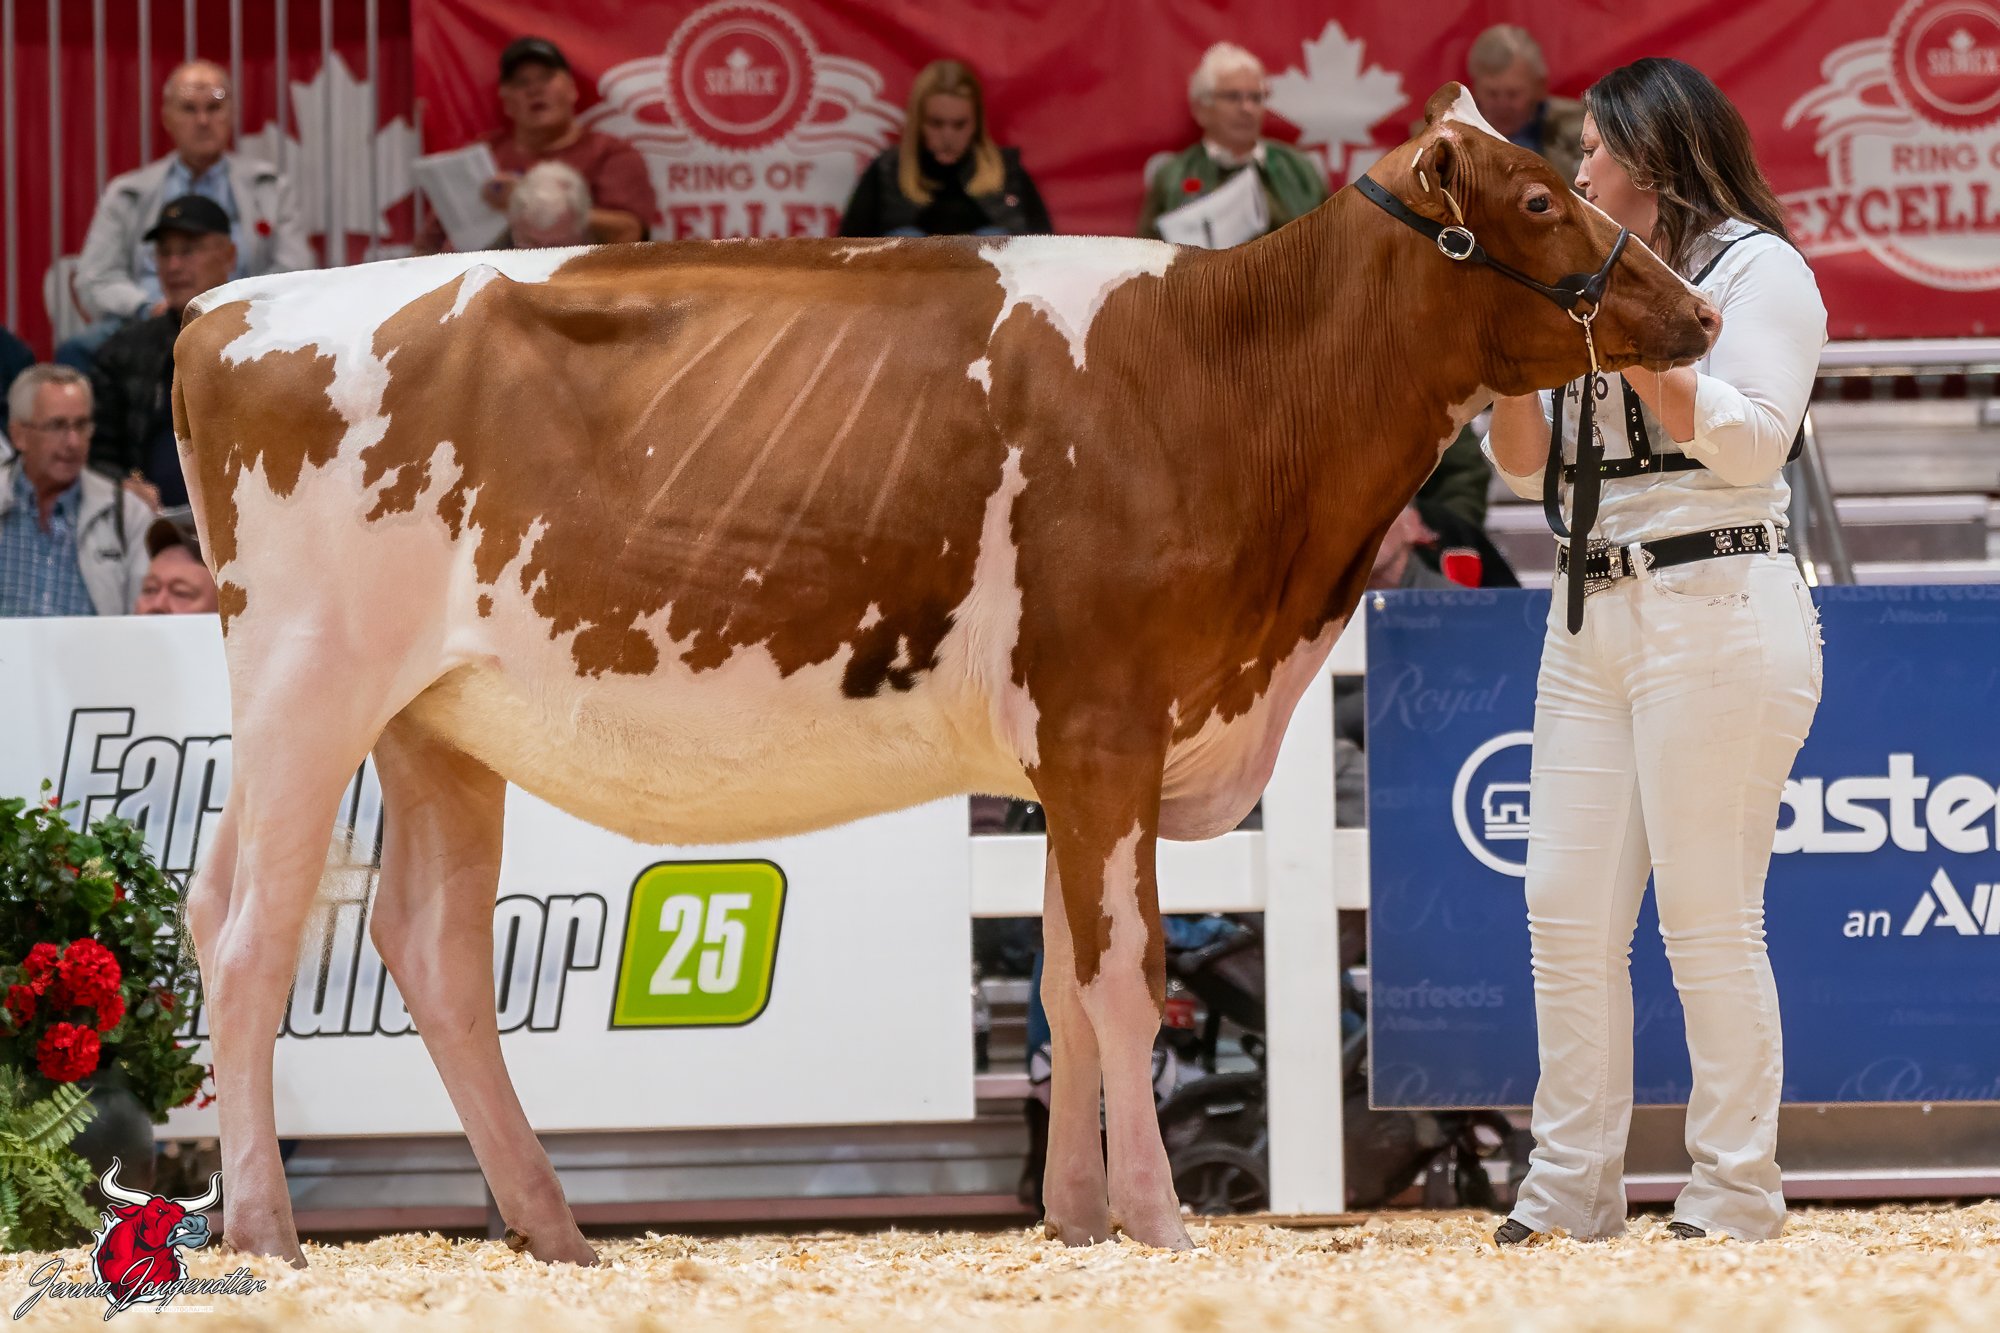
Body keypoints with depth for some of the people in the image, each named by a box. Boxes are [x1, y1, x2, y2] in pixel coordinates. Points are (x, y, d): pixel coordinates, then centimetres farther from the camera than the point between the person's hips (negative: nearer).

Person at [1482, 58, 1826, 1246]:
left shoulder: (1759, 268, 0)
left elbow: (1755, 439, -12)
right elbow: (1528, 467, 18)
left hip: (1721, 605, -8)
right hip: (1593, 614, 8)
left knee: (1708, 914, -8)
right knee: (1567, 908, 2)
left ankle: (1738, 1195, -3)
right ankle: (1572, 1190, 6)